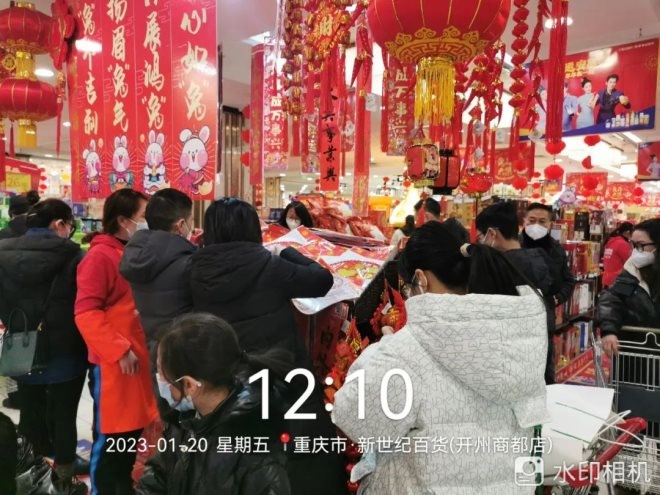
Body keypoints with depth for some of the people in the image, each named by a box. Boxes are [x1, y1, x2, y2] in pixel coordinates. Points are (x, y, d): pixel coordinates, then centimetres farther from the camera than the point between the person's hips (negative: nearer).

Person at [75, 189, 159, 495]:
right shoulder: (101, 256, -13)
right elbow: (85, 312, -19)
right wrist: (119, 350, -21)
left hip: (140, 359, 8)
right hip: (113, 364, -8)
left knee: (132, 436, 18)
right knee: (110, 440, 5)